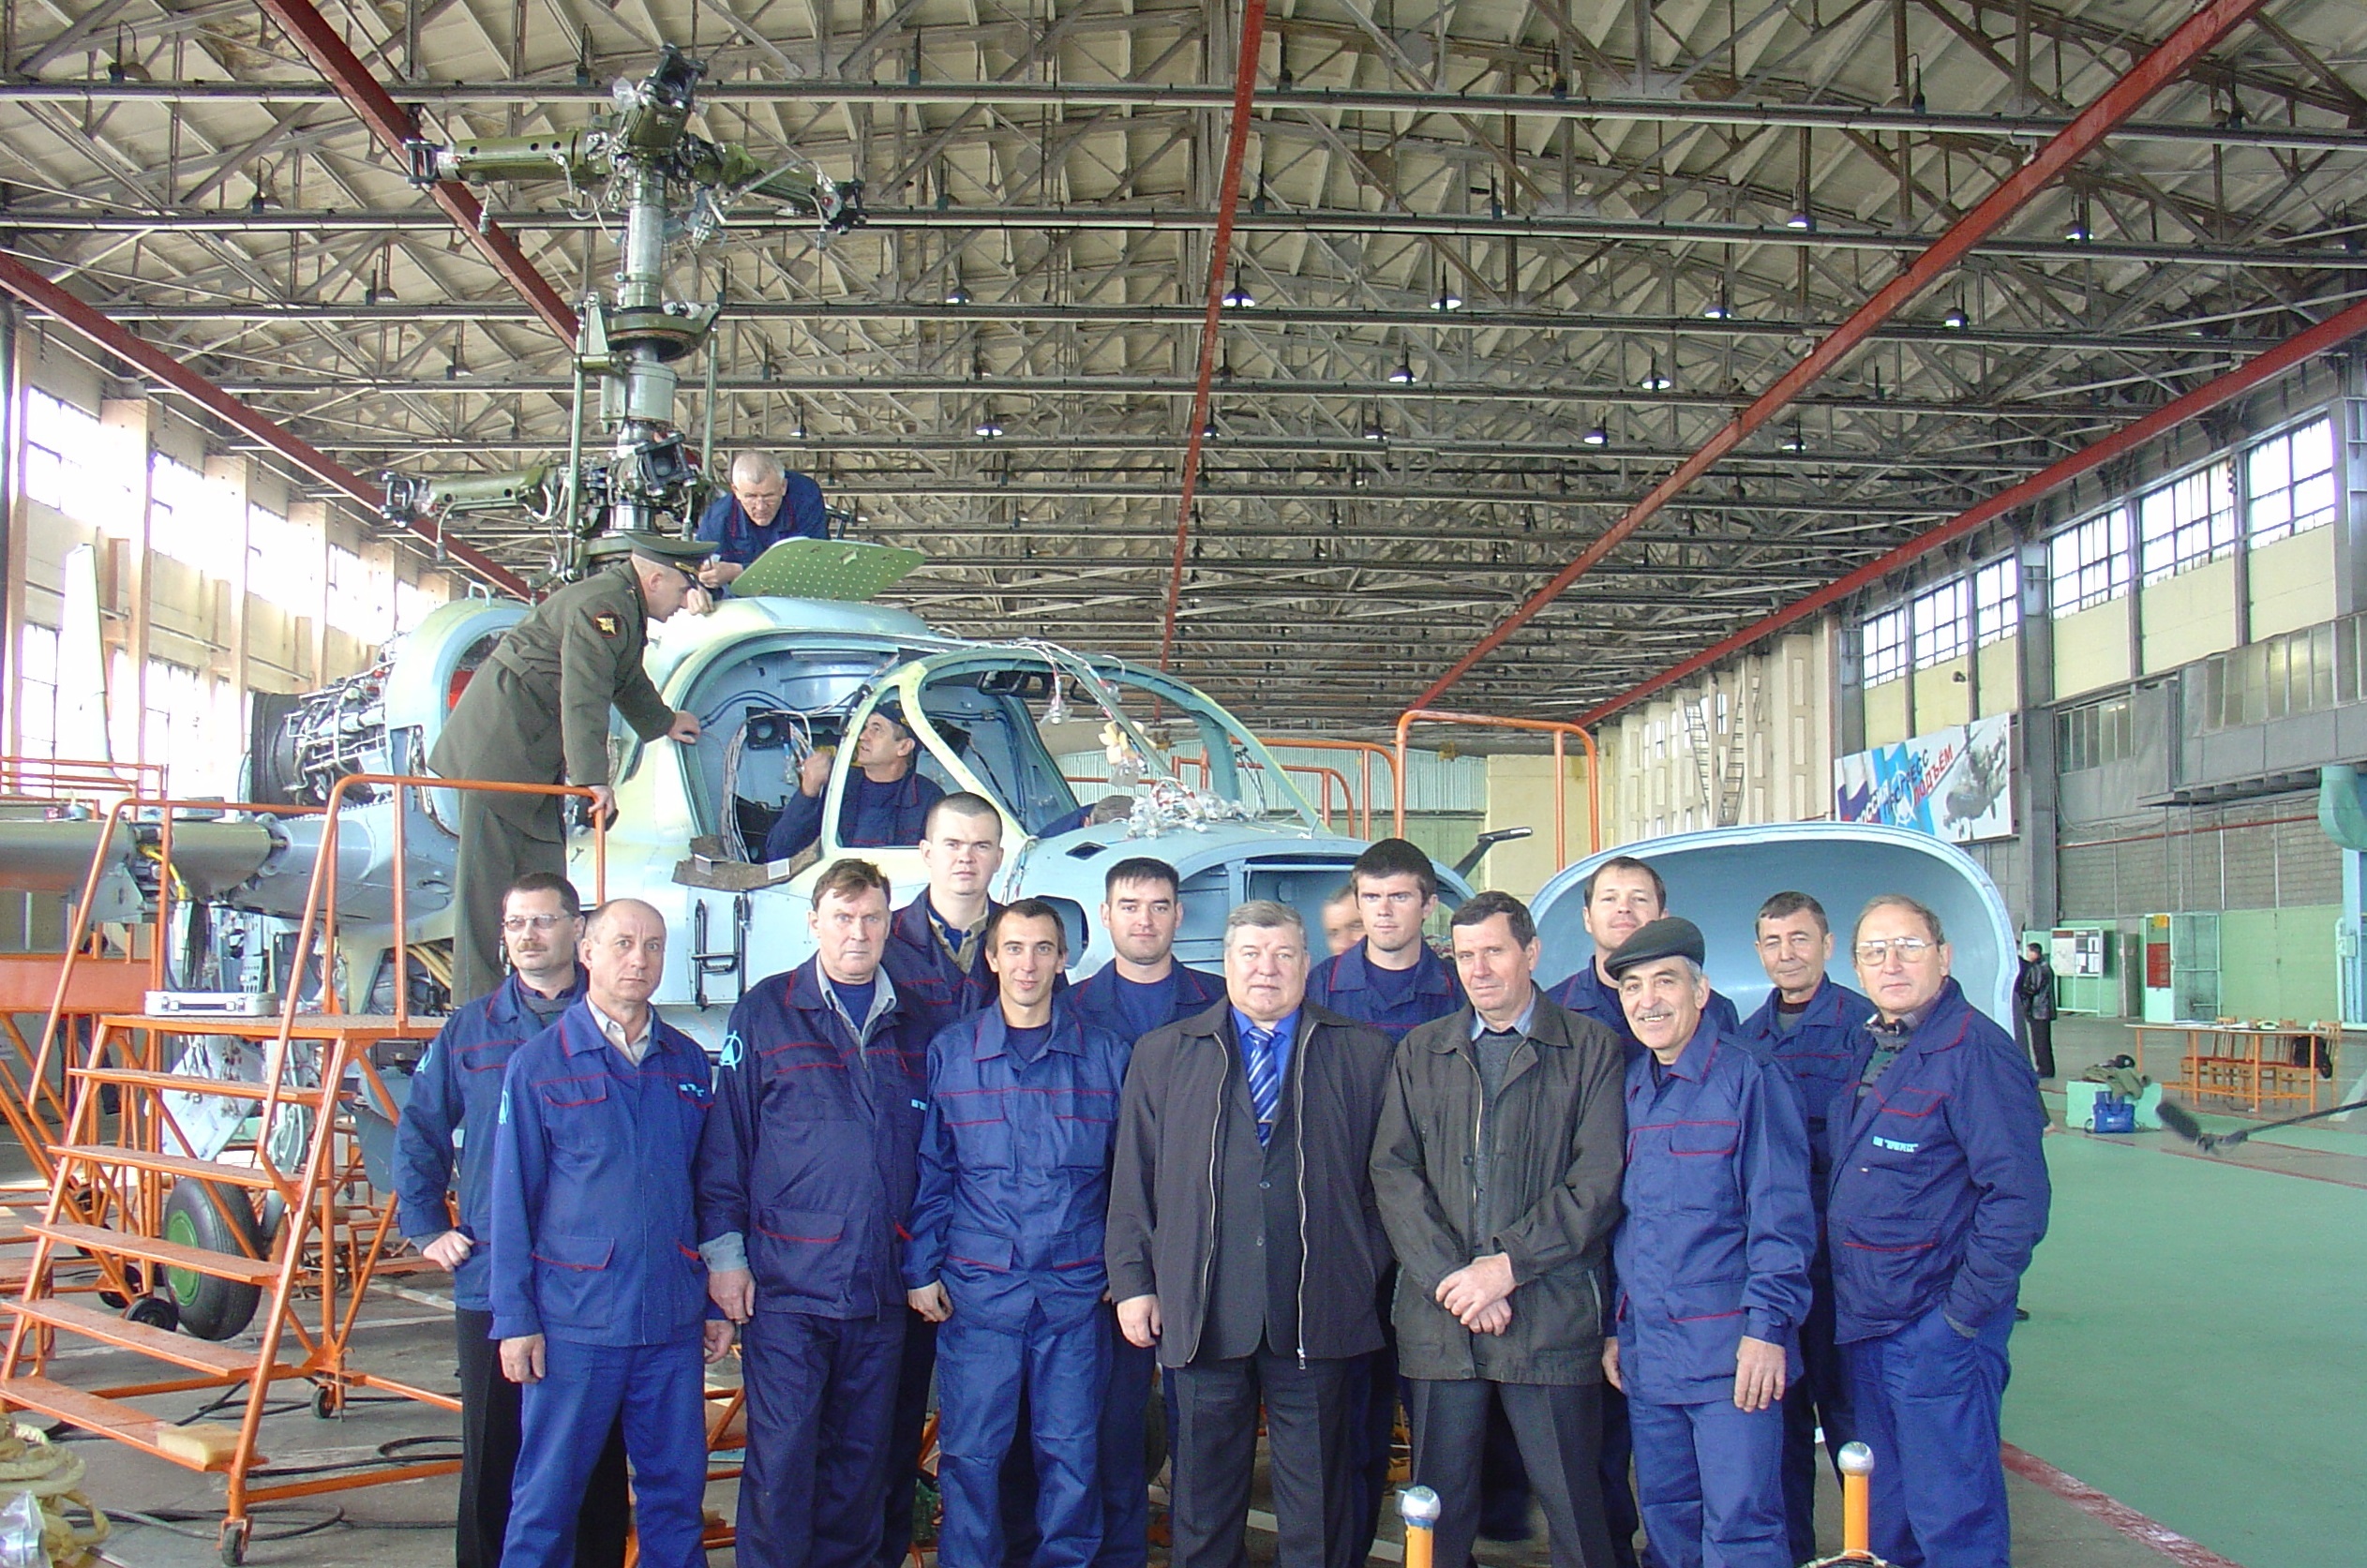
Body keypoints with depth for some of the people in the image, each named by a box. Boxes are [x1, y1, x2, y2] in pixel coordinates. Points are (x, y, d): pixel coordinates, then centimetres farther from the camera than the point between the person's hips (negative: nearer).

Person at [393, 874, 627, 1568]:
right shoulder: (469, 1030, 7)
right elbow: (418, 1131, 14)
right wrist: (426, 1228, 8)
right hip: (491, 1282, 2)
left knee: (594, 1454, 6)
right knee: (492, 1452, 9)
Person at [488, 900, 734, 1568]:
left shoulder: (688, 1062, 9)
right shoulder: (539, 1063, -2)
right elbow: (512, 1200, -3)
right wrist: (515, 1319, -6)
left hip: (673, 1322, 3)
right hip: (573, 1322, -3)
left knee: (677, 1487, 10)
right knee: (548, 1494, 5)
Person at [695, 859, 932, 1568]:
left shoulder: (908, 1027, 11)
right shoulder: (764, 1013, 0)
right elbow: (724, 1140, -1)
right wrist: (723, 1250, -6)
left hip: (881, 1289, 4)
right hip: (785, 1283, -4)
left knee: (862, 1457, 11)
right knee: (781, 1456, -3)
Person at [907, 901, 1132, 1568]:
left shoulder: (1107, 1054, 4)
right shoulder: (949, 1052, 5)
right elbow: (928, 1173, 7)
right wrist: (921, 1269, 2)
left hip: (1077, 1289, 0)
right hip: (977, 1288, 0)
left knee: (1072, 1452, 6)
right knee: (971, 1453, 3)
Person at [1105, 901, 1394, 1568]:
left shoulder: (1362, 1054, 7)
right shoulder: (1162, 1055, 10)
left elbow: (1385, 1175, 8)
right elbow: (1132, 1181, 9)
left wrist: (1367, 1274, 2)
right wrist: (1133, 1281, 4)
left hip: (1317, 1313, -1)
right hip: (1203, 1312, 1)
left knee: (1316, 1507, 7)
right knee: (1203, 1495, 10)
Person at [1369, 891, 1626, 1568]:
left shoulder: (1591, 1049, 3)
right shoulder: (1419, 1053, 13)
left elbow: (1599, 1181, -6)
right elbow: (1392, 1171, 4)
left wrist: (1506, 1266, -12)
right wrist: (1451, 1278, -9)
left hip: (1551, 1315, -3)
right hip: (1437, 1317, 3)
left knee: (1575, 1513, 2)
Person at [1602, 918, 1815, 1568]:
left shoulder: (1748, 1079, -7)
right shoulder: (1627, 1088, 12)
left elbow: (1783, 1216, -10)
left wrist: (1767, 1327, -16)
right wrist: (1614, 1328, 14)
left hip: (1730, 1350, -6)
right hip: (1646, 1352, 6)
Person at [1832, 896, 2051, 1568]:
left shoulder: (1975, 1051, -16)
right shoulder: (1874, 1049, 11)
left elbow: (2017, 1198, -20)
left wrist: (1963, 1311, -17)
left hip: (1939, 1329, -8)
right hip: (1864, 1323, 8)